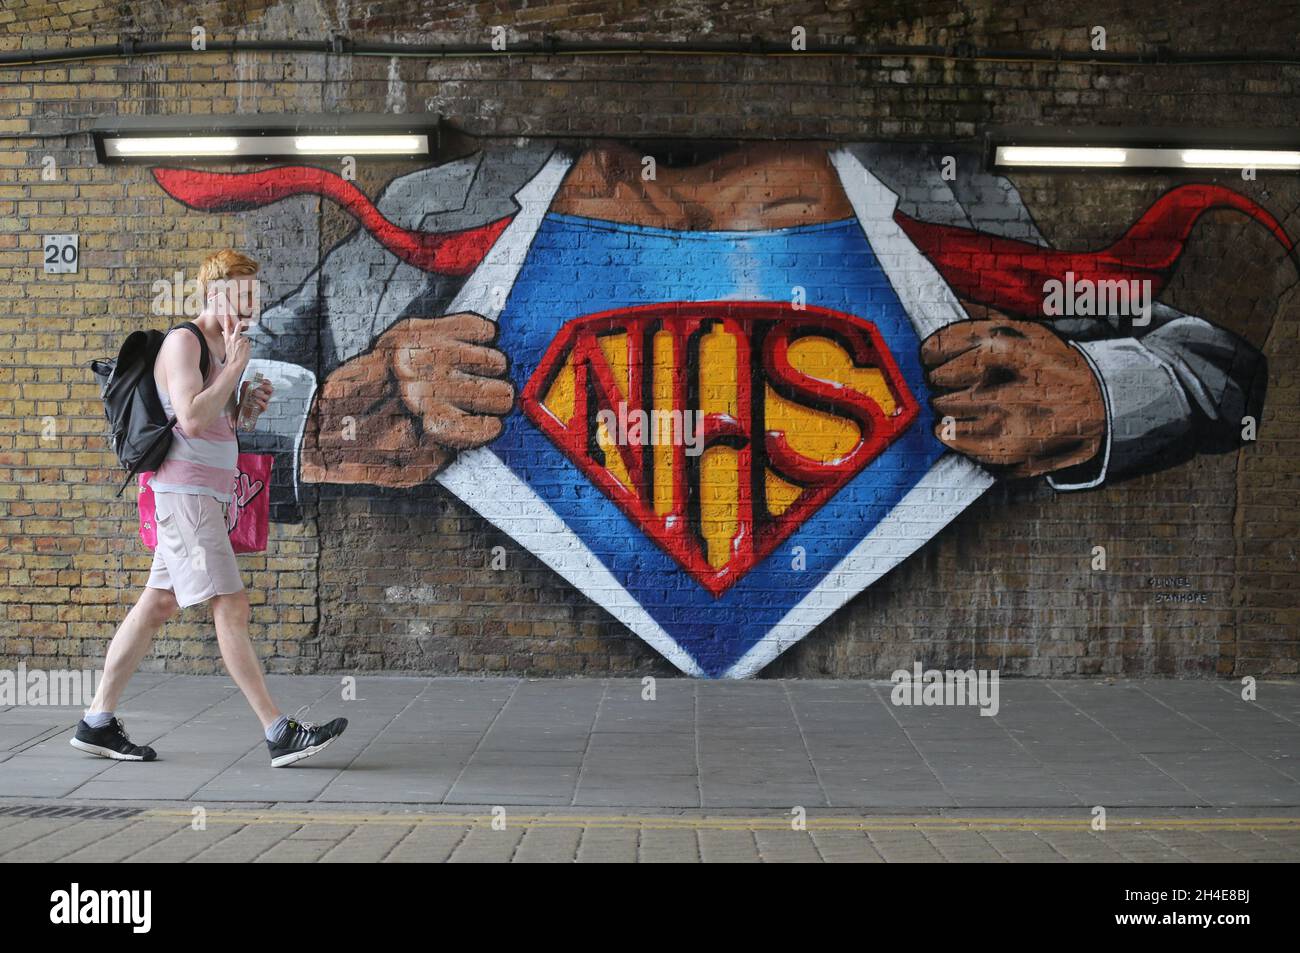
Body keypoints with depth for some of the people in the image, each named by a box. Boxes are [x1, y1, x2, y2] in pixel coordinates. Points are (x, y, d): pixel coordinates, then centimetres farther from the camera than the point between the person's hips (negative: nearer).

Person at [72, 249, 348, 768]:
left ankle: (97, 723, 16)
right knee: (232, 608, -11)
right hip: (185, 492, -10)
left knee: (157, 605, 11)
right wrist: (234, 369, -15)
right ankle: (280, 733, -12)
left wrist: (247, 405, 6)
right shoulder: (184, 341, -11)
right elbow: (191, 420, -23)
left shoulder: (221, 347, 18)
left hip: (206, 495, 10)